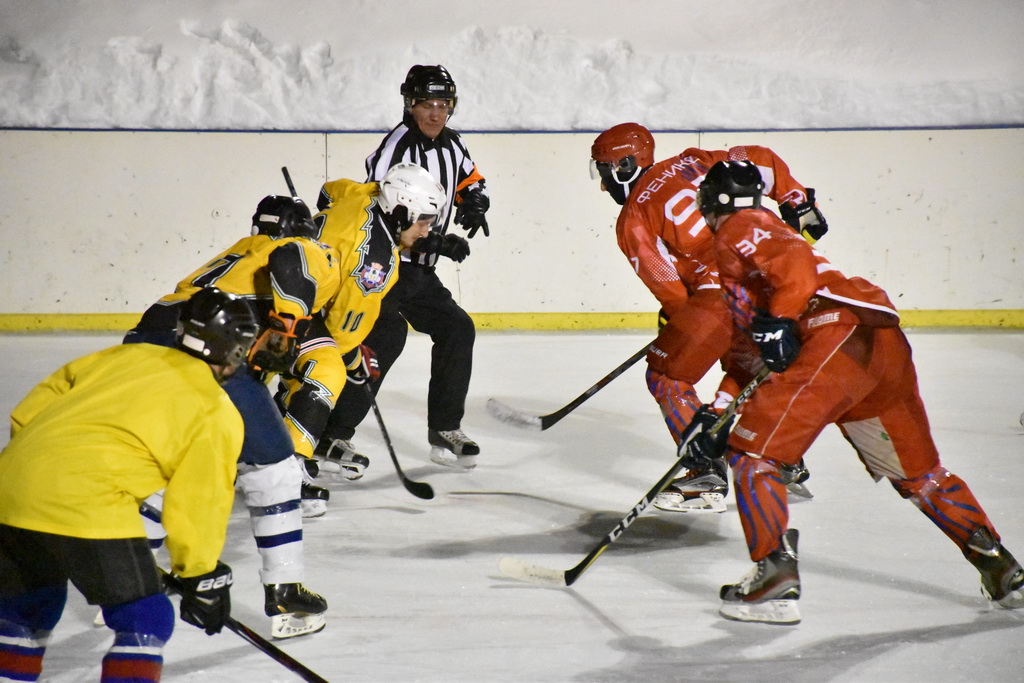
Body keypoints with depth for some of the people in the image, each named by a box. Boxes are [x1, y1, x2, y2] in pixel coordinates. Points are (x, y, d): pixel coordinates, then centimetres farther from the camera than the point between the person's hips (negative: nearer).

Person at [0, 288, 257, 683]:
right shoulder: (216, 415, 3)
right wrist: (201, 578, 15)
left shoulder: (127, 356, 19)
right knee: (145, 621, 4)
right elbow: (198, 503, 4)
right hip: (86, 508, -7)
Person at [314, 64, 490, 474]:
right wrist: (438, 241, -27)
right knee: (387, 336, -24)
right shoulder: (398, 147, -17)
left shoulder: (452, 145, 9)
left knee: (457, 329, 9)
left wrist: (474, 202, 5)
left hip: (416, 270, 9)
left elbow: (470, 179, 29)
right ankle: (330, 435, -21)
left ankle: (445, 430, 21)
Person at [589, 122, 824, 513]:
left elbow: (669, 287, -1)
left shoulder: (631, 221, 1)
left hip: (723, 291, -8)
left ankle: (708, 478, 2)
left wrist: (674, 321, 17)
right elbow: (761, 161, 12)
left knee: (666, 375, 6)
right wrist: (798, 203, 19)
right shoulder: (689, 163, 16)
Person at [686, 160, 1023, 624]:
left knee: (753, 454, -5)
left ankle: (776, 578, -12)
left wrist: (778, 322, -23)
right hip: (883, 345, 10)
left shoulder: (739, 229, 8)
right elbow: (744, 356, 33)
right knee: (918, 472, 20)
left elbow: (795, 263, -13)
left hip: (840, 334, -10)